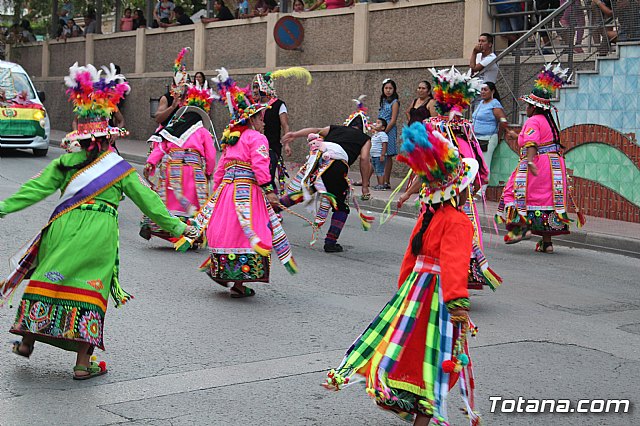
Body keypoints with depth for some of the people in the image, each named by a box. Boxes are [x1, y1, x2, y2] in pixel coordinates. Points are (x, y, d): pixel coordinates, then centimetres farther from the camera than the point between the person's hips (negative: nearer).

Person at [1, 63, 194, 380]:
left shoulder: (66, 163, 4)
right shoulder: (121, 169, 2)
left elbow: (36, 187, 6)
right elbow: (147, 200, 7)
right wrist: (176, 225, 17)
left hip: (64, 227, 1)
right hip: (101, 233, -1)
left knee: (49, 279, 16)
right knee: (89, 290, 5)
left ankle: (27, 339, 23)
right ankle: (83, 363, 7)